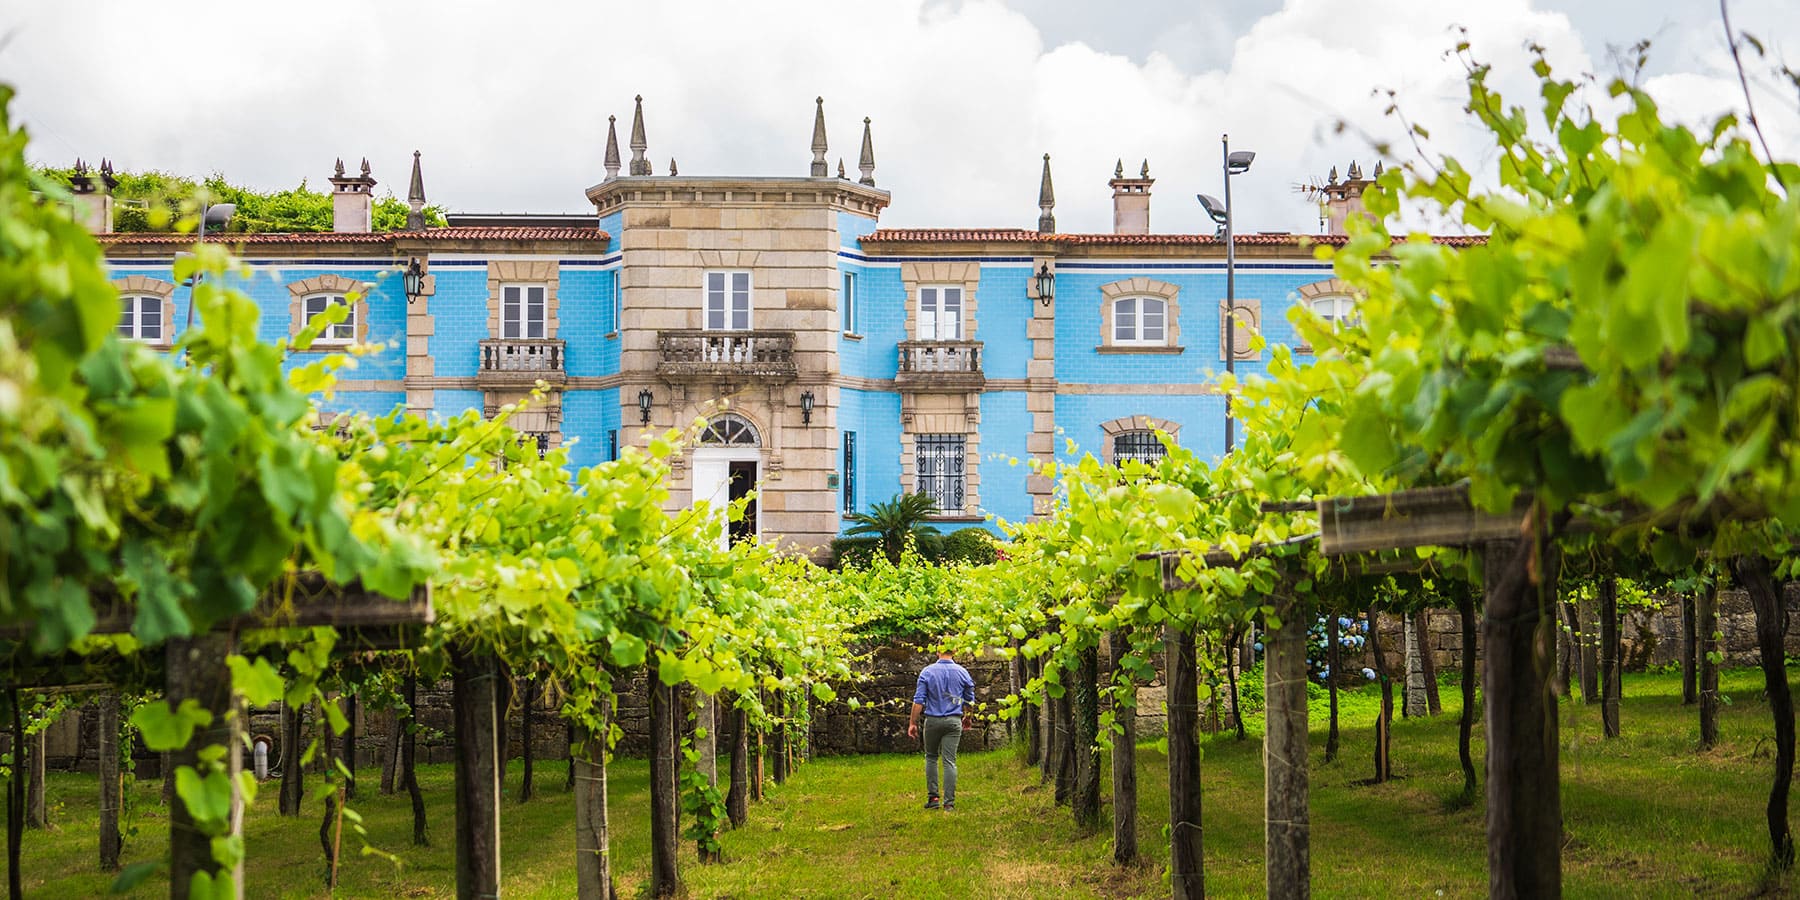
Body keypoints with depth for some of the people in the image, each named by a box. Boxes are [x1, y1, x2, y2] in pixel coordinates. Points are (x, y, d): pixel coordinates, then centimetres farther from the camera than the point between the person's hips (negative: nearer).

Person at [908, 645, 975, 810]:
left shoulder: (927, 672, -5)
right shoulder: (962, 672, 0)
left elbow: (919, 700, -8)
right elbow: (969, 700, 9)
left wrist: (913, 723, -1)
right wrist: (966, 718, 27)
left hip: (932, 720, -1)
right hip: (953, 721, 1)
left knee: (931, 757, 16)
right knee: (950, 761, 1)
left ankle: (932, 797, 10)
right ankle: (949, 802, -3)